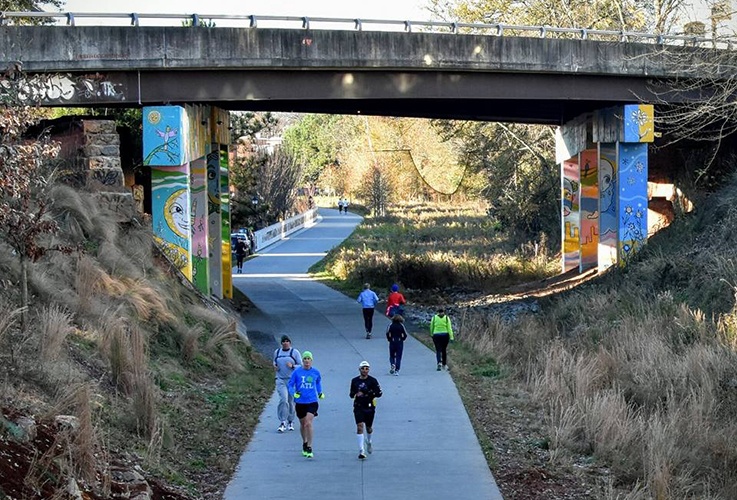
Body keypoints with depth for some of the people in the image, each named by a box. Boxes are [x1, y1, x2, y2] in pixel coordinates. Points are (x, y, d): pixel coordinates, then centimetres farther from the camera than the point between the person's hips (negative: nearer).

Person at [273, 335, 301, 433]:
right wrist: (275, 367, 1)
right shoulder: (277, 352, 8)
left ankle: (291, 422, 24)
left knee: (291, 402, 7)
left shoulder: (295, 352, -1)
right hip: (281, 380, 1)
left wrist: (292, 366, -18)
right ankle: (282, 423, -15)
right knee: (283, 400, -17)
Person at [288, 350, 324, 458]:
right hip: (300, 402, 1)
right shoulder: (297, 372, -4)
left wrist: (320, 393, 12)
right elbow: (290, 384, 2)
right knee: (302, 424, 15)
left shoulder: (316, 372, 1)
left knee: (308, 423, -16)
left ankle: (309, 448, -10)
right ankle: (304, 443, 38)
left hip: (312, 402, -1)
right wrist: (294, 393, -14)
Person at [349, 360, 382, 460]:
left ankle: (369, 441, 47)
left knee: (368, 428, 12)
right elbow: (351, 394, 16)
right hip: (358, 407, 1)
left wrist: (368, 394, -21)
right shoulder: (354, 381, 6)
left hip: (369, 407, -1)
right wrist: (355, 394, -8)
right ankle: (361, 450, -15)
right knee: (360, 426, -14)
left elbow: (379, 393, -7)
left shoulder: (372, 381, -3)